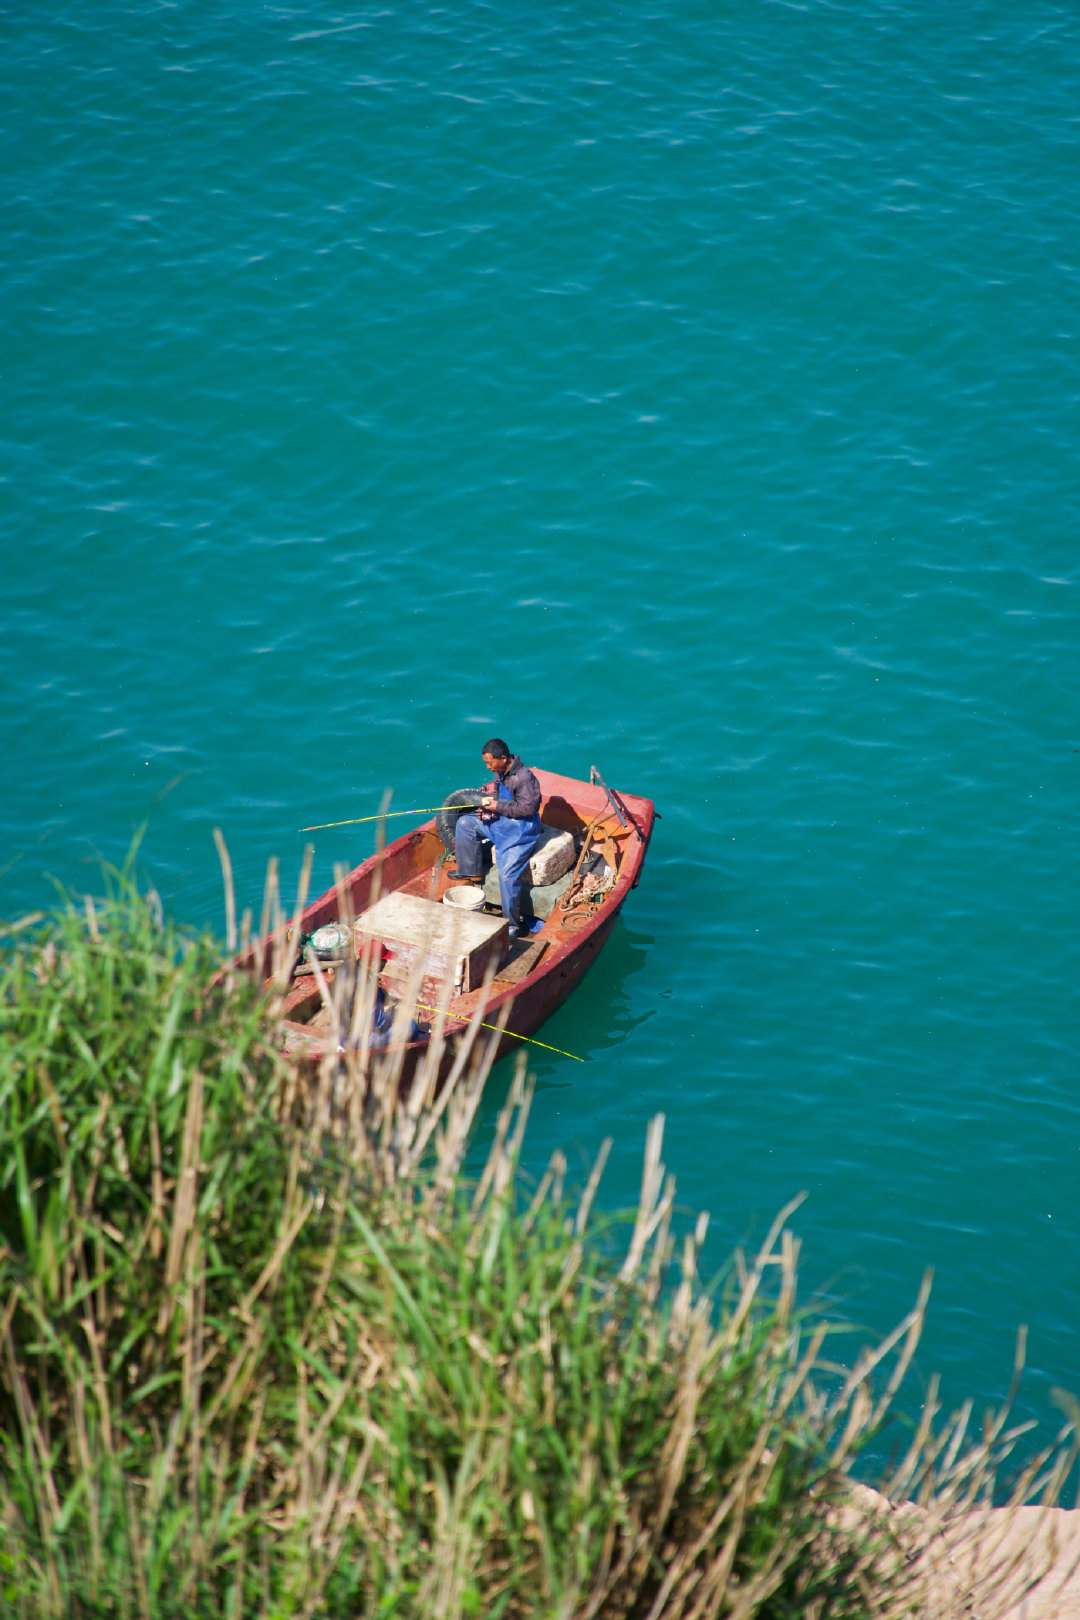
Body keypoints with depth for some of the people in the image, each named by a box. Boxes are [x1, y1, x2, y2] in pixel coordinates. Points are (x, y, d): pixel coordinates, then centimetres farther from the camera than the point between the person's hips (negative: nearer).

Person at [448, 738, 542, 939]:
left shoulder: (524, 778, -24)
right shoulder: (500, 772, 3)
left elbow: (527, 807, -26)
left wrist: (497, 806, -23)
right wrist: (487, 809, -1)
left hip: (521, 831, -9)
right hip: (500, 822, 9)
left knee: (507, 874, -19)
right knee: (464, 823, 10)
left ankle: (512, 924, -11)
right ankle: (470, 871, 20)